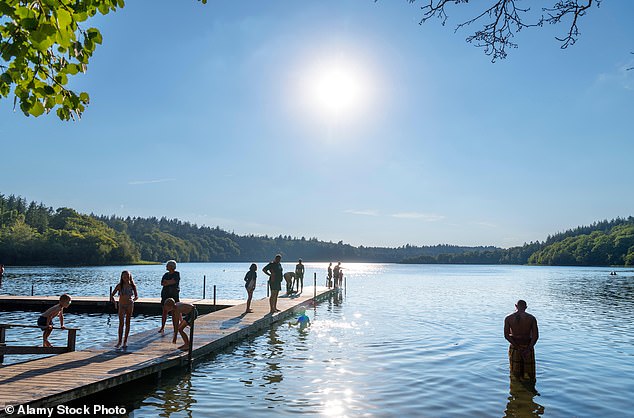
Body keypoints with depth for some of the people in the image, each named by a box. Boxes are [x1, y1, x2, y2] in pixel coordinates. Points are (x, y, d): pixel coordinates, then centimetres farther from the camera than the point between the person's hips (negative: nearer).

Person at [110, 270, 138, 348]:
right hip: (121, 305, -1)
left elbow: (136, 296, 4)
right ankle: (119, 341, -2)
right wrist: (114, 301, -18)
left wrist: (133, 299, -18)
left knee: (127, 323, 6)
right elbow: (112, 295, -1)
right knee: (121, 323, -8)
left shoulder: (133, 286, -1)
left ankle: (125, 341, 14)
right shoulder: (119, 286, -3)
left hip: (130, 305, 1)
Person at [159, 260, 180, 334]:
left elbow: (173, 281, -14)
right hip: (165, 294, 4)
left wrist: (166, 281, -3)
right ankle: (162, 327, 7)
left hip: (174, 294, -4)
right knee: (164, 311, 3)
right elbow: (162, 283, 5)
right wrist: (170, 282, -11)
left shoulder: (177, 274, 0)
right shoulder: (166, 274, 15)